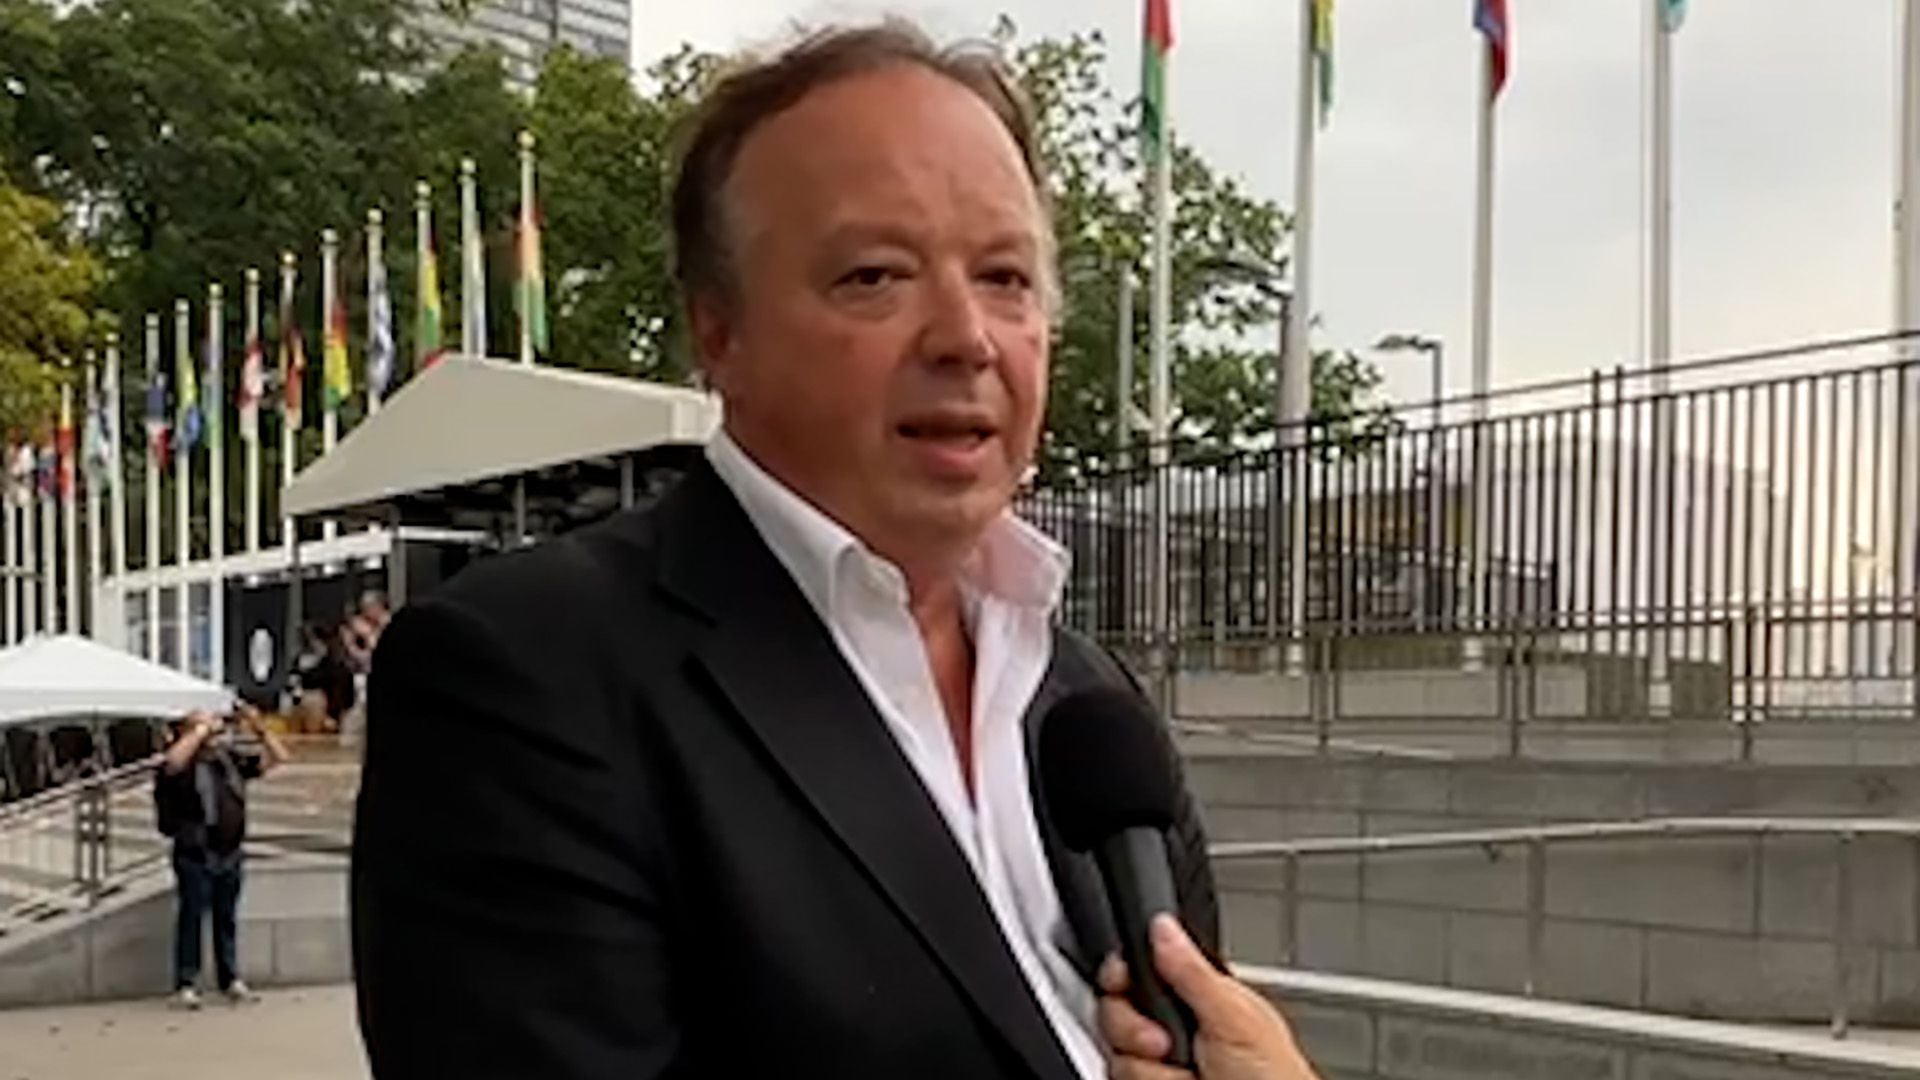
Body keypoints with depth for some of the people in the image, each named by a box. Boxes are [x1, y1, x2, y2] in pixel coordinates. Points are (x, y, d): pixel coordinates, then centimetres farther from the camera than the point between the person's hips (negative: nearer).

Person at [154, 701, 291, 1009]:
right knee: (192, 916, -1)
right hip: (195, 855, -5)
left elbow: (278, 757, 10)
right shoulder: (184, 766, -9)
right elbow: (172, 760, -34)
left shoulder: (232, 759, 7)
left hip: (230, 853, 5)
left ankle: (231, 979, 22)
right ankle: (186, 984, 7)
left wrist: (258, 728, -3)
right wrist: (201, 730, -24)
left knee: (227, 917, 13)